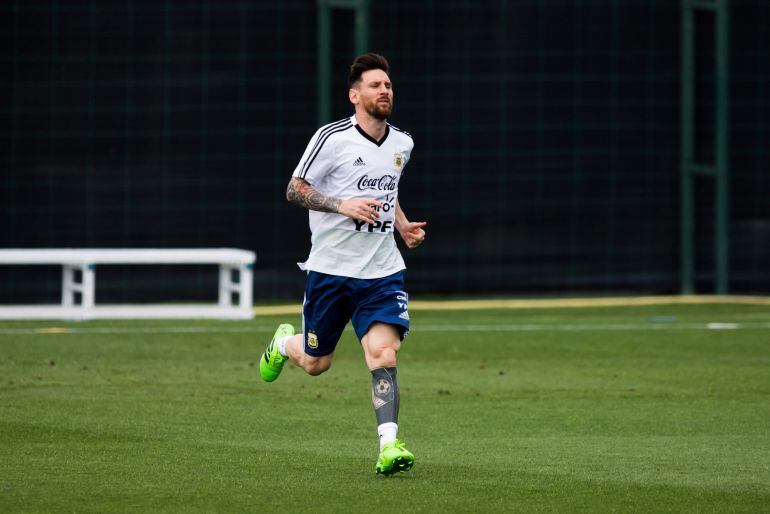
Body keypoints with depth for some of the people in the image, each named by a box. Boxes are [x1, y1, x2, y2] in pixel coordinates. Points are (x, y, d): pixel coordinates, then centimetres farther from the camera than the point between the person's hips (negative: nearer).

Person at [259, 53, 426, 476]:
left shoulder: (402, 144, 8)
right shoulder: (332, 138, -10)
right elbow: (294, 190, -7)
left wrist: (403, 226, 9)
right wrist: (343, 206, -21)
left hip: (383, 271, 3)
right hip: (331, 268, -3)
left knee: (384, 354, -18)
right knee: (315, 363, 11)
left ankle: (388, 446, -21)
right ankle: (284, 342, 46)